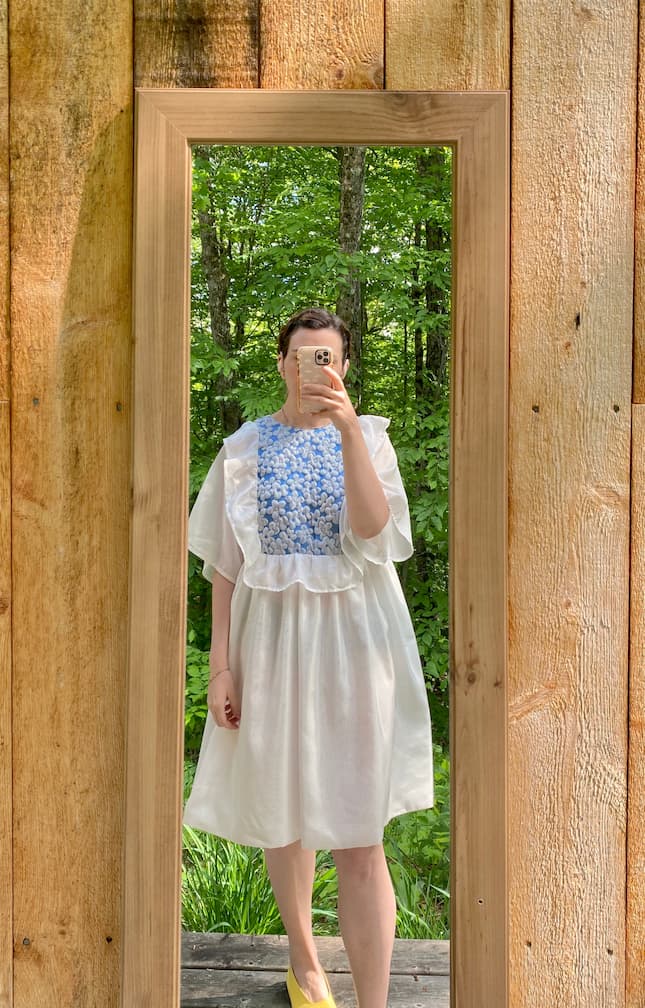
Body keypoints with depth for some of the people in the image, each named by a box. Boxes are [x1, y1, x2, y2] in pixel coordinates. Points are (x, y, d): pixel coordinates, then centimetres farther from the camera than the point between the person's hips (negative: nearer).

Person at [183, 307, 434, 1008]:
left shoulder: (368, 436, 3)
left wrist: (347, 429, -25)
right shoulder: (245, 448, 5)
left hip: (351, 640, -1)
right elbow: (226, 564, 4)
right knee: (284, 812, 14)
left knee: (358, 835, -3)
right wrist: (220, 664, -2)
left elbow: (372, 530, -15)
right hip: (272, 636, 2)